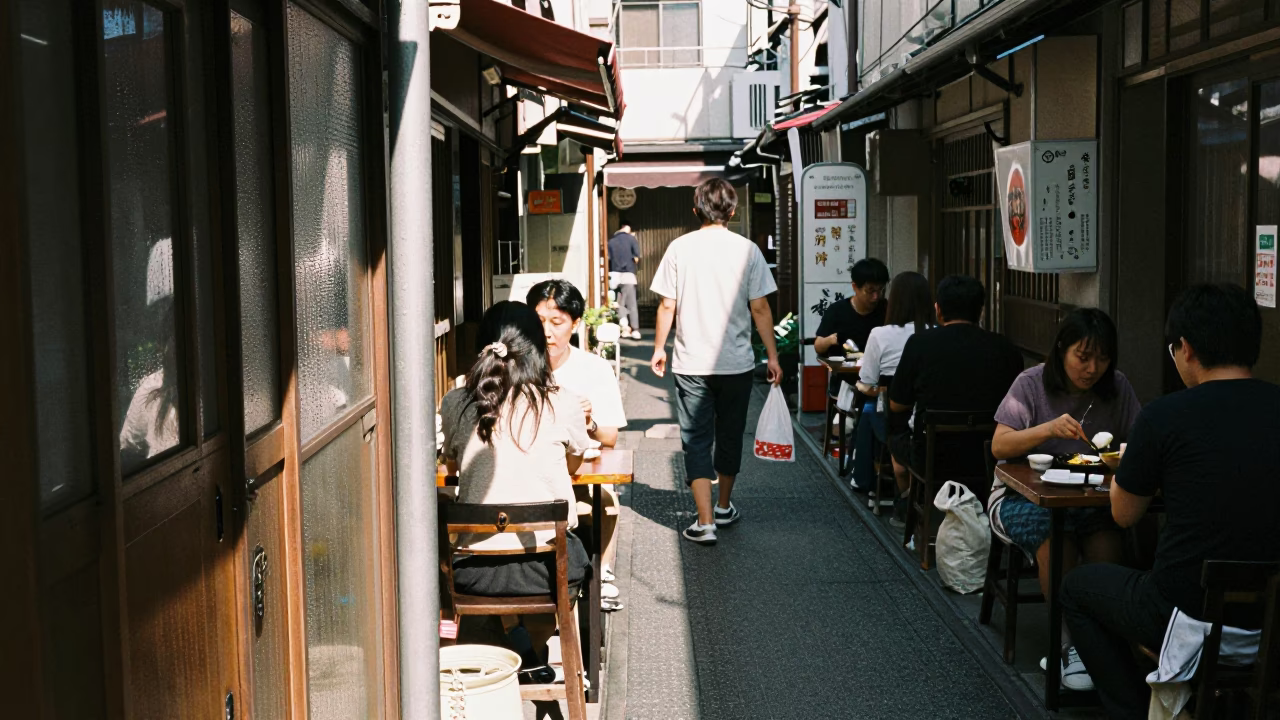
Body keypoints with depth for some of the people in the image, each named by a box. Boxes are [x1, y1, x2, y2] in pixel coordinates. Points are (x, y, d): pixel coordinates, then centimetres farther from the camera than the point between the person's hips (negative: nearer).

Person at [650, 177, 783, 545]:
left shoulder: (680, 247, -4)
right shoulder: (746, 249, -4)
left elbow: (667, 306, -2)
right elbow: (760, 309, -3)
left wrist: (659, 348, 12)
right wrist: (772, 356, 5)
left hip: (691, 363, -1)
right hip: (736, 362, 1)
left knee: (696, 439, 3)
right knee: (730, 435, 17)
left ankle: (705, 522, -5)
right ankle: (724, 507, 33)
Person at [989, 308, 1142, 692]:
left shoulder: (1117, 387, 3)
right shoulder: (1032, 384, -6)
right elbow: (999, 446, -13)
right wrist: (1049, 429, -30)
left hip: (1090, 500, 3)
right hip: (1023, 496, -3)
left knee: (1111, 540, -30)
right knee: (1053, 533, -35)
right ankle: (1068, 643, -23)